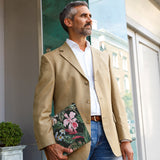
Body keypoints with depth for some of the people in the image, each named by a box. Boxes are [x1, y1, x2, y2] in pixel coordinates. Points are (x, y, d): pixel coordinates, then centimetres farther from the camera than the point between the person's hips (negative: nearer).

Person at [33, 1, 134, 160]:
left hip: (107, 137, 4)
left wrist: (125, 139, 6)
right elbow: (41, 107, -3)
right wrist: (49, 145, -14)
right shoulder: (51, 59, 3)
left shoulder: (103, 57, 17)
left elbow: (115, 100, 14)